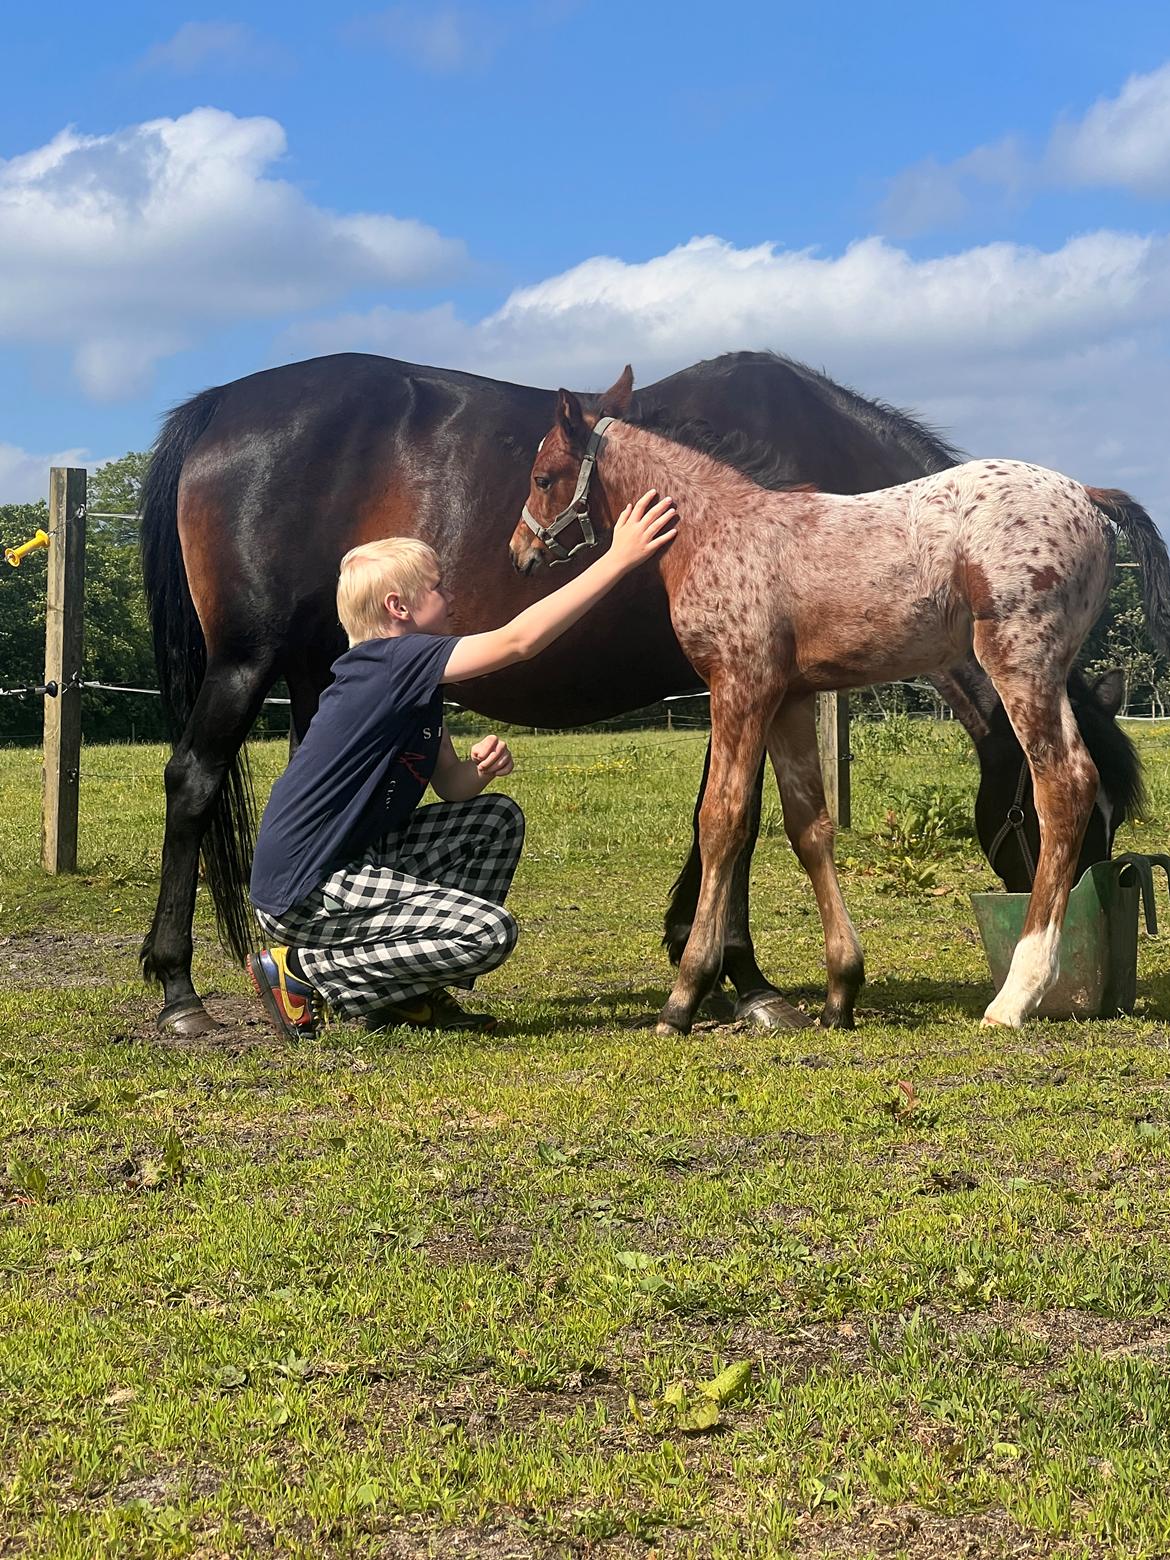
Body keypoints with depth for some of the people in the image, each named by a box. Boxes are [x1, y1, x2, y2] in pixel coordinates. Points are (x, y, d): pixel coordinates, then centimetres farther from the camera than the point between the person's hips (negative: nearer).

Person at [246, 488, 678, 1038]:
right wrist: (618, 558, -22)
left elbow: (454, 787, 17)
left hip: (357, 857, 10)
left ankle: (410, 993, 12)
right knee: (489, 932, -19)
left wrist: (483, 768, -8)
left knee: (498, 820, 13)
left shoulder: (415, 687, 12)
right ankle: (304, 969, -6)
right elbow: (518, 641, -24)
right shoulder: (392, 663, -18)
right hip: (303, 894, -10)